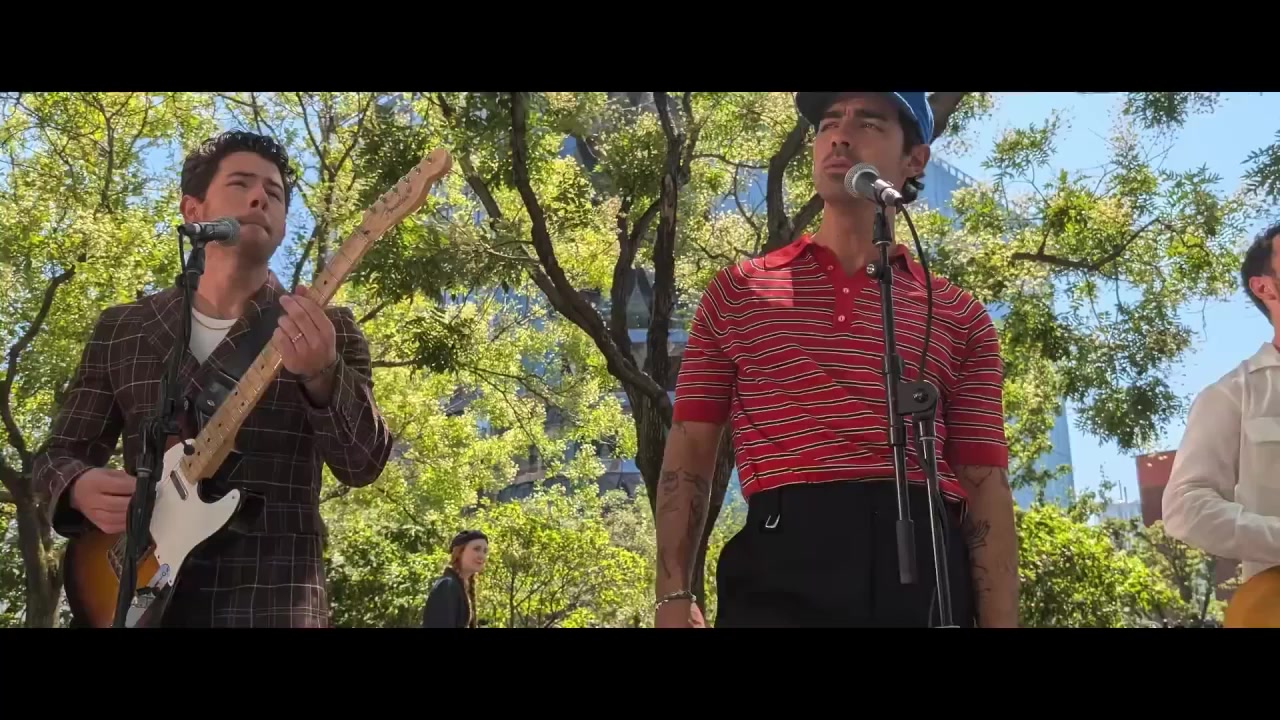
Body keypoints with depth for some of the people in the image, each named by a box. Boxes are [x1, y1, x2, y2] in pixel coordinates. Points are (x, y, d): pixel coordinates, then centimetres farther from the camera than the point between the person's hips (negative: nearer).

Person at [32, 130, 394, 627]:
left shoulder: (328, 328, 2)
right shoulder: (119, 329, 10)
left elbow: (363, 463, -7)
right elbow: (60, 452, 15)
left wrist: (322, 374, -25)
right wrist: (82, 487, -8)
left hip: (273, 594, -2)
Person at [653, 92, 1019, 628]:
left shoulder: (960, 317, 13)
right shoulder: (735, 292, 13)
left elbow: (985, 483, 8)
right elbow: (690, 449, 8)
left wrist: (1000, 622, -1)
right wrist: (673, 597, -2)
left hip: (929, 567, 1)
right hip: (782, 562, -1)